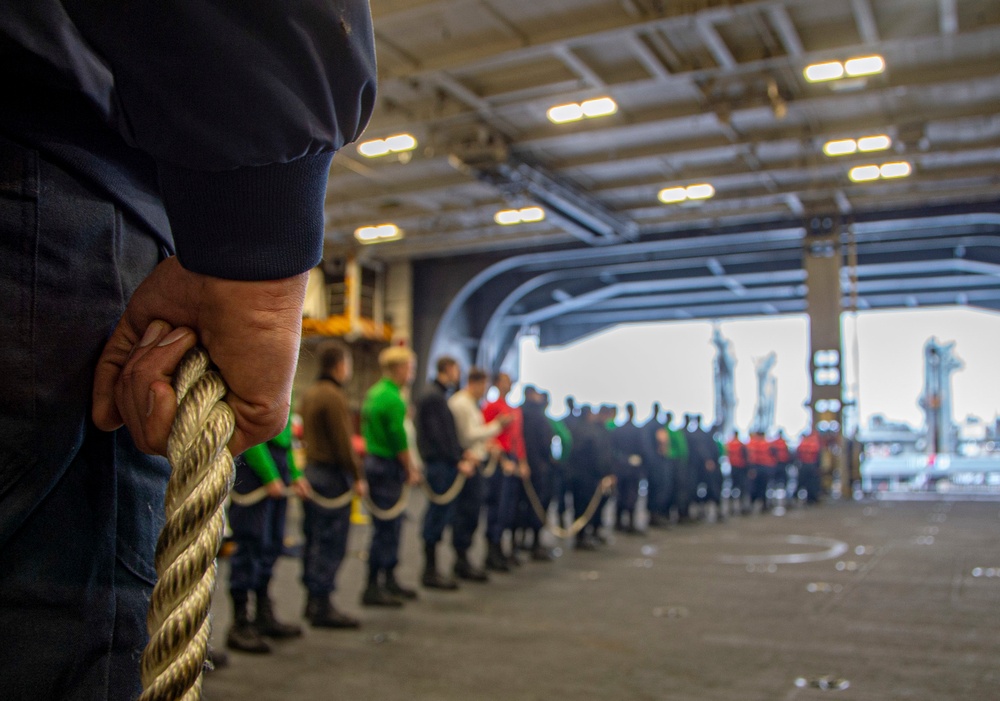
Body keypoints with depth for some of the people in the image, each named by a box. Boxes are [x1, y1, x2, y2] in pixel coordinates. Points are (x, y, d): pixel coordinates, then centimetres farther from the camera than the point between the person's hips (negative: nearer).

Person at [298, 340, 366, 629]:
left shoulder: (310, 393, 14)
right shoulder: (334, 396, -16)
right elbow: (344, 442, -18)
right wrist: (357, 476, -13)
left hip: (311, 471, 10)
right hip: (332, 475, -10)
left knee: (314, 539, 14)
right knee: (331, 542, -4)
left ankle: (312, 601, 22)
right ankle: (322, 606, -1)